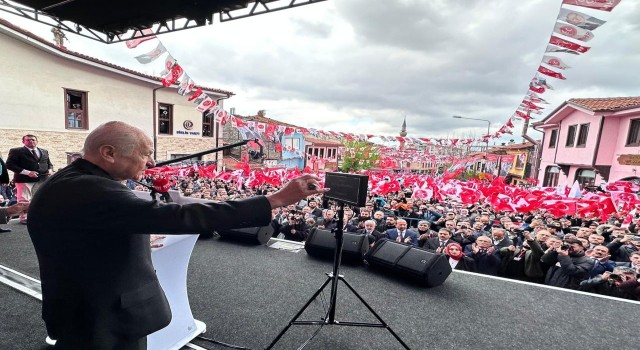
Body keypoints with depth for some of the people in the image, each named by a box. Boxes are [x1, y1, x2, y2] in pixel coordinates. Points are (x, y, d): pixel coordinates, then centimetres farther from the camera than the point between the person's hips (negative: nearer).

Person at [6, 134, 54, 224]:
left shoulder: (44, 151, 16)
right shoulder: (16, 151, 0)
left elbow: (49, 163, 22)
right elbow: (10, 164, -8)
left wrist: (50, 169, -2)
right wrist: (27, 172, -19)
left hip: (42, 179, 4)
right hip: (24, 179, -4)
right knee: (24, 200, 0)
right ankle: (24, 218, 11)